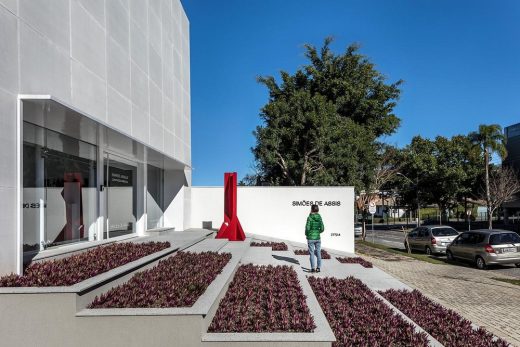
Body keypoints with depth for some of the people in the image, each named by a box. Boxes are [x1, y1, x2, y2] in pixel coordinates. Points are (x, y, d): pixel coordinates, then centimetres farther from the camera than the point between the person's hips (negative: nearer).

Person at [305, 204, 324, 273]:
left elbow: (307, 228, -14)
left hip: (311, 238, -4)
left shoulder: (309, 217, -12)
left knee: (312, 253, 3)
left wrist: (306, 234, 5)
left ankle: (313, 268, 2)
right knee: (318, 253, 12)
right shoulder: (319, 217, 0)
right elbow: (322, 229, -1)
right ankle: (318, 267, 13)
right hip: (318, 238, 4)